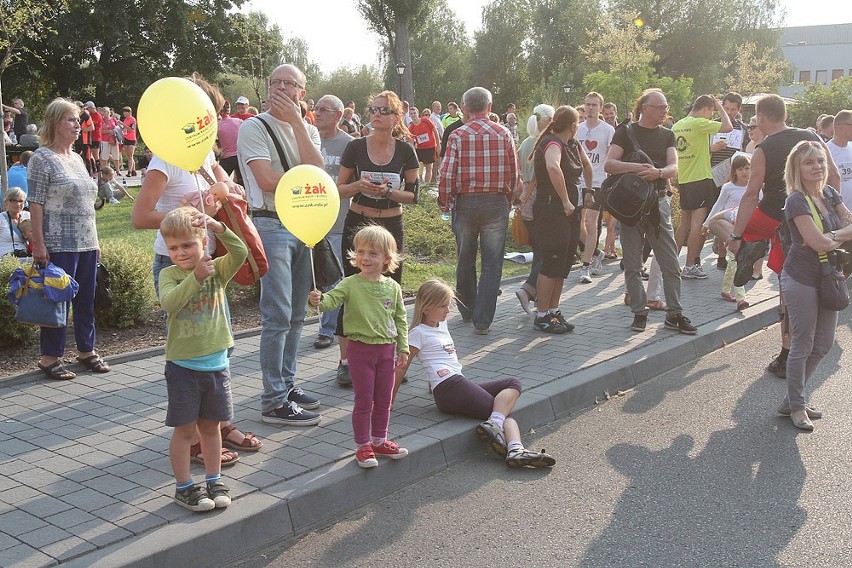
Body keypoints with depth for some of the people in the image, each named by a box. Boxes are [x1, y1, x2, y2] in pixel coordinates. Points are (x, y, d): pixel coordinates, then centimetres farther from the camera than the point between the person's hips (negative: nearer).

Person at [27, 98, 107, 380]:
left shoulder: (76, 158, 16)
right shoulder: (42, 158, -7)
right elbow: (36, 205, -11)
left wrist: (94, 241, 18)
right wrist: (38, 244, -17)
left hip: (86, 243, 7)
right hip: (59, 245, -7)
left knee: (86, 299, 11)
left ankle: (86, 351, 23)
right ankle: (50, 357, 8)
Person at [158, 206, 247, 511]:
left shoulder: (218, 268, 1)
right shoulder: (169, 274, -5)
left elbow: (241, 253, -18)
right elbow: (169, 303, -24)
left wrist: (219, 228, -29)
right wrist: (196, 277, -32)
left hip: (216, 363, 3)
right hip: (182, 364, -2)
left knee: (211, 426, 15)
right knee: (184, 428, 5)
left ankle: (214, 481, 27)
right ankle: (183, 486, 18)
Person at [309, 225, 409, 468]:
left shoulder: (393, 287, 1)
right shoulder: (350, 284, -9)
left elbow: (400, 320, 8)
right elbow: (332, 298, -24)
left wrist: (403, 348, 7)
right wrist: (319, 300, -46)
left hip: (386, 349, 4)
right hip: (360, 349, -4)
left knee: (384, 400, 14)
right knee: (364, 401, 3)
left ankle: (379, 441, 31)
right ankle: (363, 446, 17)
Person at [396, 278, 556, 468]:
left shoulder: (441, 324, 24)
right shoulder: (418, 333, -3)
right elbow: (401, 367, -5)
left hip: (461, 384, 8)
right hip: (449, 388, -8)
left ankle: (516, 449, -28)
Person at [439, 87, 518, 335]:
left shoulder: (458, 135, -5)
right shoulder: (504, 134, 1)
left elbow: (447, 173, -10)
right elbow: (514, 172, 3)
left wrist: (444, 202, 3)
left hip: (465, 202, 0)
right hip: (497, 203, 0)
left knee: (465, 261, 17)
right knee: (492, 264, 3)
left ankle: (467, 310, 32)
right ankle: (482, 321, -1)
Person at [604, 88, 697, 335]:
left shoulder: (667, 135, 11)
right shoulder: (626, 132, 0)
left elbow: (674, 168, -2)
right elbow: (609, 165, -11)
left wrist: (657, 172, -24)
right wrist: (637, 167, -26)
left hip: (658, 201, 3)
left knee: (671, 263, 2)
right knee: (632, 265, 3)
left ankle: (674, 314, 10)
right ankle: (639, 313, 14)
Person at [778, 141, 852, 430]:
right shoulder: (797, 201, -16)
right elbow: (819, 243, -23)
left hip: (828, 279, 8)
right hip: (802, 281, -8)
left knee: (823, 345, 14)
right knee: (803, 345, 2)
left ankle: (793, 399, 28)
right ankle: (796, 406, 18)